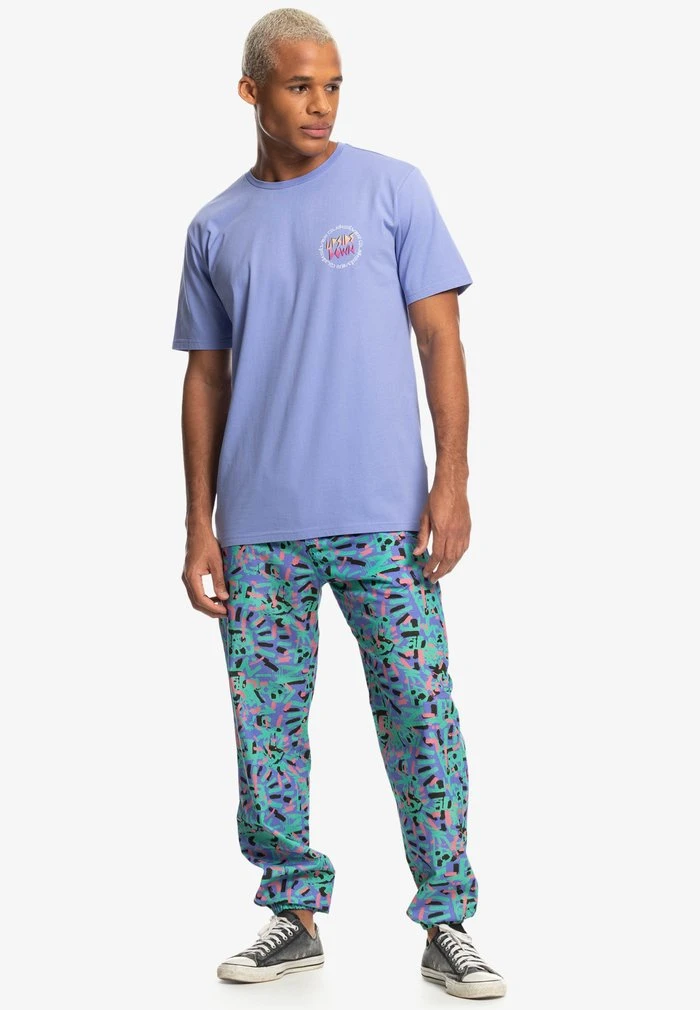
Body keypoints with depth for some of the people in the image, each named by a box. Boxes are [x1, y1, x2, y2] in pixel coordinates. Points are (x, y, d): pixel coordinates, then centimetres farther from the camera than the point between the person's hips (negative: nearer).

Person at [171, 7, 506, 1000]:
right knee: (265, 727, 7)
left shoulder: (393, 188, 3)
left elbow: (439, 336, 1)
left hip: (383, 516, -3)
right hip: (258, 527, 3)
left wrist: (453, 482, -8)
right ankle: (294, 914, 21)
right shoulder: (216, 227, 11)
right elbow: (207, 378, 13)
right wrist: (199, 526, 7)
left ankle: (447, 925, 9)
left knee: (419, 718, -2)